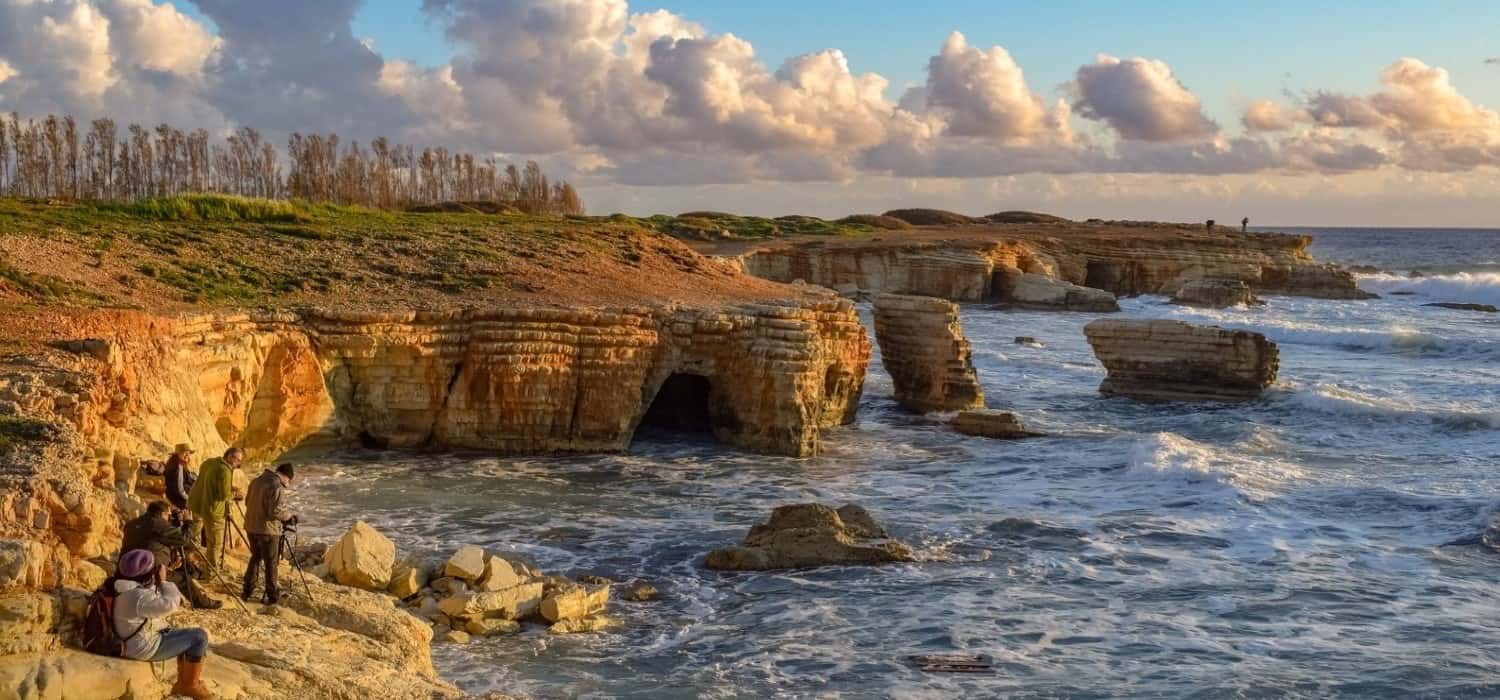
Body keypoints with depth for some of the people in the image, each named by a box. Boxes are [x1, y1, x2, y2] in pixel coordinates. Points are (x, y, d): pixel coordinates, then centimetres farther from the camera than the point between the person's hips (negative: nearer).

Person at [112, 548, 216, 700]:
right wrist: (163, 581, -16)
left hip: (143, 638, 10)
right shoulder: (137, 596, -30)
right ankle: (190, 685, 6)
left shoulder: (127, 587, 3)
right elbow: (168, 605, -28)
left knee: (189, 636, 20)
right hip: (144, 648, -10)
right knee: (199, 637, -8)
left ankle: (182, 683, 22)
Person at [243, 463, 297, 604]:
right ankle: (272, 595, 10)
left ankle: (248, 591, 26)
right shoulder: (278, 488, -20)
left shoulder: (256, 481, 7)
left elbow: (247, 501, 16)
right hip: (268, 530, -8)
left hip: (251, 527, 8)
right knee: (271, 563, 4)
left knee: (255, 558, 22)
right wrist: (289, 516, -7)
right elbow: (275, 511, -23)